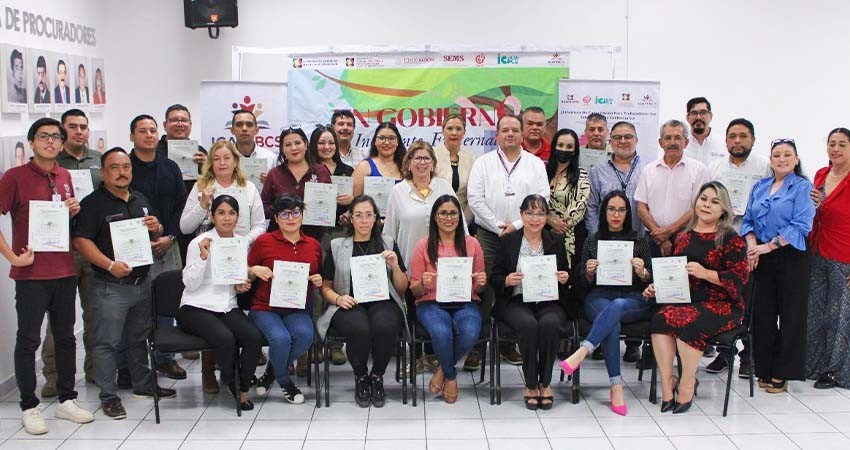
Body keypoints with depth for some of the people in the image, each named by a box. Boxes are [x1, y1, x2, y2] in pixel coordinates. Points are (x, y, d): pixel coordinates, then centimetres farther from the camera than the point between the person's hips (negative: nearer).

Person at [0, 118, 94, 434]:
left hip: (65, 271, 6)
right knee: (28, 340, 3)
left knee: (66, 337, 12)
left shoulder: (65, 177, 11)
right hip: (31, 273, -6)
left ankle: (66, 399, 24)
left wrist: (74, 211, 2)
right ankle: (29, 407, 13)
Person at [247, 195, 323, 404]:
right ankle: (284, 381, 1)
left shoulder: (314, 245, 11)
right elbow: (246, 275, 12)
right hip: (265, 308, -2)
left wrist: (318, 282, 1)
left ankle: (274, 371, 1)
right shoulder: (263, 242, 2)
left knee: (305, 334, -30)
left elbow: (318, 282, 24)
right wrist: (255, 271, -10)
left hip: (298, 310, 2)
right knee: (281, 337, -32)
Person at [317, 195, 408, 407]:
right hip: (350, 304, -1)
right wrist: (338, 298, -7)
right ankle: (360, 377, -6)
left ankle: (377, 377, -8)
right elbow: (325, 287, 14)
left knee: (385, 326, -35)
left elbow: (402, 288, 15)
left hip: (382, 302, 1)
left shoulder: (388, 244, 17)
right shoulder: (336, 246, 15)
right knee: (358, 329, -36)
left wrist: (395, 266, -3)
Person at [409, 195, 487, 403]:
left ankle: (443, 369, 1)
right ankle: (450, 376, -1)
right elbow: (415, 290, 5)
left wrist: (481, 283, -9)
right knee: (441, 332, -35)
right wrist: (424, 284, -17)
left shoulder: (472, 244, 10)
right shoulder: (424, 246, 5)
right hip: (432, 304, -1)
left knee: (470, 333, -32)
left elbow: (478, 288, 15)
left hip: (465, 304, 2)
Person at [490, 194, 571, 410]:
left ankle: (545, 383, -14)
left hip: (548, 302, 1)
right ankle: (530, 385, -16)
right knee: (528, 324, -34)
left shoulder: (556, 241, 13)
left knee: (550, 324, -33)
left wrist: (565, 279, -6)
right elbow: (494, 278, 9)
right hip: (516, 302, -1)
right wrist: (507, 280, -13)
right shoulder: (508, 241, 8)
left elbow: (565, 275, 18)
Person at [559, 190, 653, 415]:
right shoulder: (592, 241, 16)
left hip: (634, 300, 0)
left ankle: (581, 353, -48)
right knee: (612, 322, -35)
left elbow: (650, 281, 12)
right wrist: (589, 272, -7)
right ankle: (617, 387, -37)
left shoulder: (640, 241, 14)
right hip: (599, 298, 0)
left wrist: (642, 272, -10)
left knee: (616, 306, -38)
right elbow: (585, 284, 16)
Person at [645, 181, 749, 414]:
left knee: (687, 320, -35)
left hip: (720, 305, -4)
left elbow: (740, 277, -7)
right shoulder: (683, 237, 18)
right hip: (683, 299, 4)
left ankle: (687, 384, -17)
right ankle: (667, 381, -22)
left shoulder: (730, 239, 2)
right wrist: (656, 286, 8)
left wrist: (706, 273, -17)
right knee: (660, 318, -29)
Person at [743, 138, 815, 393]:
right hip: (761, 259, 4)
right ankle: (765, 369, 16)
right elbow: (748, 220, 13)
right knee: (762, 313, 5)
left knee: (790, 314, 0)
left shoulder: (803, 187, -2)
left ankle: (782, 374, 8)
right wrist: (752, 246, -6)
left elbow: (801, 226, -12)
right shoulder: (760, 187, 13)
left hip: (791, 258, -4)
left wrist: (770, 246, -16)